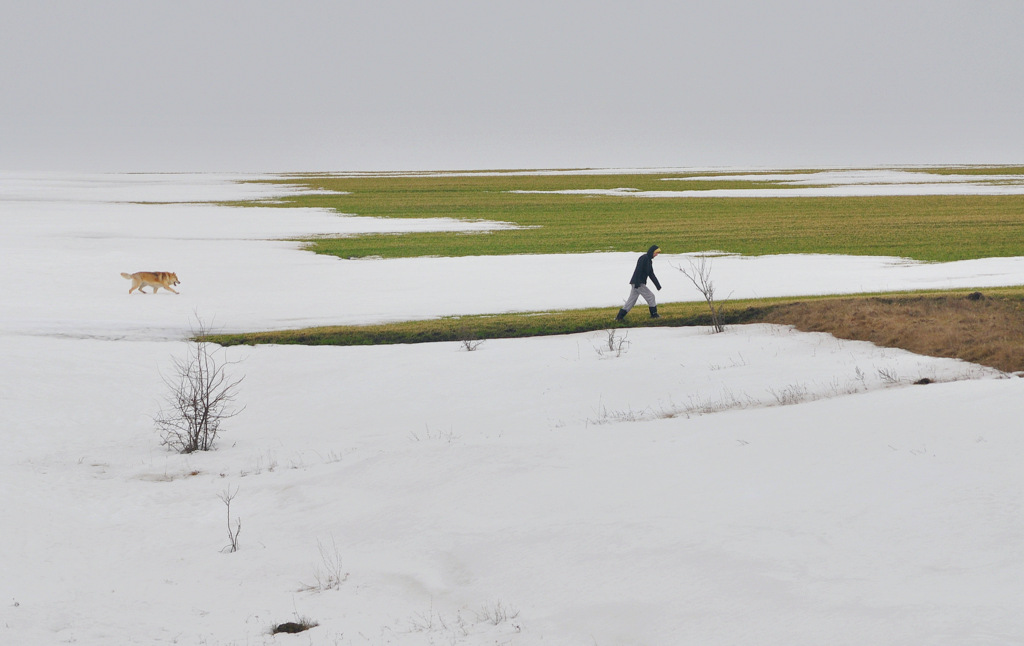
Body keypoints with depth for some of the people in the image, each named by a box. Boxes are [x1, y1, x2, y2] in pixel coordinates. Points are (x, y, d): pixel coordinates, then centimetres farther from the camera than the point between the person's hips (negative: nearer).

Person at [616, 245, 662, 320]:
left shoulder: (649, 260, 18)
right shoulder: (643, 258, -13)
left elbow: (651, 275, 23)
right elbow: (638, 270, -22)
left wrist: (658, 285, 21)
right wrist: (637, 283, -28)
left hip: (638, 283, 10)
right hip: (637, 283, -10)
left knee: (631, 300, 7)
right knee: (650, 296, -2)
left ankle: (619, 317, 5)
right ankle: (654, 314, 8)